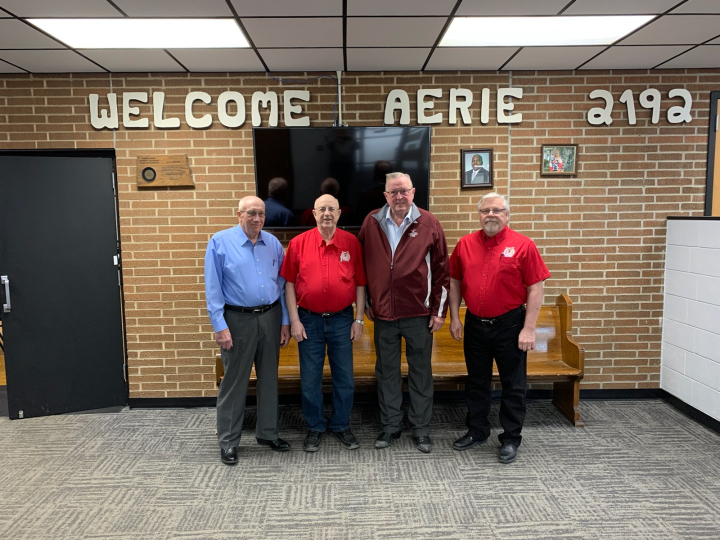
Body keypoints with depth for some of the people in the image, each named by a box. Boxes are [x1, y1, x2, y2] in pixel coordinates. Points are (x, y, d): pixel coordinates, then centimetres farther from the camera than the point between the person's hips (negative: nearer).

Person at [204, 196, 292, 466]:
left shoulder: (273, 243, 5)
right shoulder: (220, 242, -6)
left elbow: (282, 285, 8)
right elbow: (213, 288, -7)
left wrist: (285, 321, 5)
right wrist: (219, 326, -12)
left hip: (270, 317, 4)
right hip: (238, 320, -4)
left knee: (269, 378, 14)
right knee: (234, 382, 4)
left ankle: (267, 433, 30)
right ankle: (228, 441, 19)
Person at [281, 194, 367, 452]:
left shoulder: (351, 243, -1)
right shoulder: (298, 243, -3)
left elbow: (360, 283, 2)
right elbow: (289, 283, -1)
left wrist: (359, 319, 0)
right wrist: (294, 320, -5)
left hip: (342, 319, 1)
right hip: (309, 320, 0)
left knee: (344, 377, 10)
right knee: (310, 378, 9)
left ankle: (341, 425, 29)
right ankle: (314, 428, 27)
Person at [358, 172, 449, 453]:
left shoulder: (428, 224, -3)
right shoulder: (372, 222, 2)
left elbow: (441, 270, -2)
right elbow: (362, 264, 9)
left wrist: (439, 311, -4)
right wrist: (365, 303, 8)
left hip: (419, 314, -2)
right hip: (383, 314, 2)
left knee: (421, 372, 9)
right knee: (386, 372, 13)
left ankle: (421, 430, 24)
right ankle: (390, 426, 29)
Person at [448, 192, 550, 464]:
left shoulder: (523, 245, -9)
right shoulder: (465, 244, 2)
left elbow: (535, 289, -9)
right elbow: (454, 281, 9)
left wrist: (529, 329, -13)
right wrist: (454, 317, 6)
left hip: (509, 325, -3)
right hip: (475, 324, 4)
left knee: (513, 385, 8)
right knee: (476, 381, 17)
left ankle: (511, 439, 24)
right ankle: (477, 431, 34)